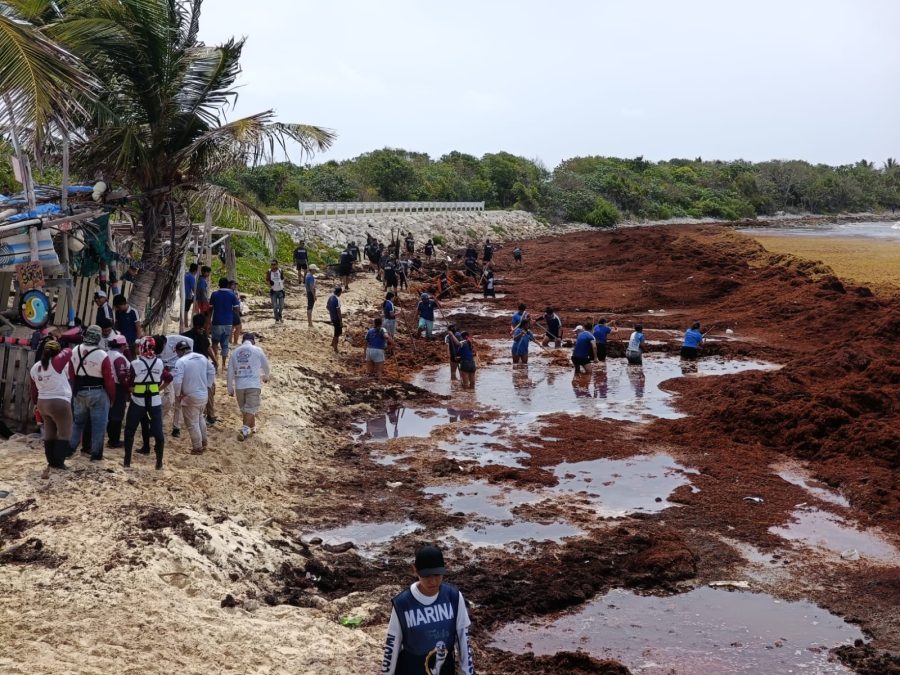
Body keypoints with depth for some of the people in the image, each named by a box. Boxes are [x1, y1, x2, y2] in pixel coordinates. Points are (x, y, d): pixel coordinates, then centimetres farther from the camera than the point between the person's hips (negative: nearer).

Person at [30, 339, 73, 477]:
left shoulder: (35, 367, 7)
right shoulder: (56, 362, -15)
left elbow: (34, 390, 12)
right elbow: (69, 352, -4)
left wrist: (36, 404, 23)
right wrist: (59, 347, 15)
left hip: (43, 403, 8)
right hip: (59, 403, -7)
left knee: (49, 435, 13)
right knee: (63, 435, -2)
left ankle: (51, 463, 16)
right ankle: (59, 464, -7)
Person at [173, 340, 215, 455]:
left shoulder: (181, 361, -17)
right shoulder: (202, 358, 4)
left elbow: (177, 381, -22)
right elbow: (212, 371, 13)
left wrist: (177, 395, -8)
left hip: (190, 397, -7)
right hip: (204, 395, 7)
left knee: (192, 423, 6)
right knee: (200, 418, 27)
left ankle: (198, 448, 13)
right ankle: (203, 443, 35)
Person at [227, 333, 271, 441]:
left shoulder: (235, 352, 8)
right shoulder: (257, 350, 0)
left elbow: (230, 372, 10)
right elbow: (265, 365, 15)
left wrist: (230, 389, 18)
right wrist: (266, 376, 37)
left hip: (239, 386, 4)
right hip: (253, 385, -3)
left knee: (244, 409, 19)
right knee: (251, 409, -4)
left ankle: (252, 427, 34)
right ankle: (245, 429, -21)